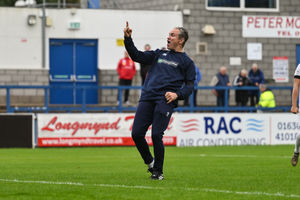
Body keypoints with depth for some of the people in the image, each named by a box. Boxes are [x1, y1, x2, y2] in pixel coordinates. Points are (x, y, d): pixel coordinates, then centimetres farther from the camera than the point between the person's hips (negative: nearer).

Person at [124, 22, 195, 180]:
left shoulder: (187, 62, 13)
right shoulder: (159, 54, 25)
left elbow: (190, 85, 7)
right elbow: (137, 56, 21)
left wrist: (177, 94, -11)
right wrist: (128, 39, 8)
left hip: (165, 101, -4)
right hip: (147, 98, 4)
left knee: (156, 135, -14)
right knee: (136, 134, -4)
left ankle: (158, 171, 2)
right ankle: (149, 162, 19)